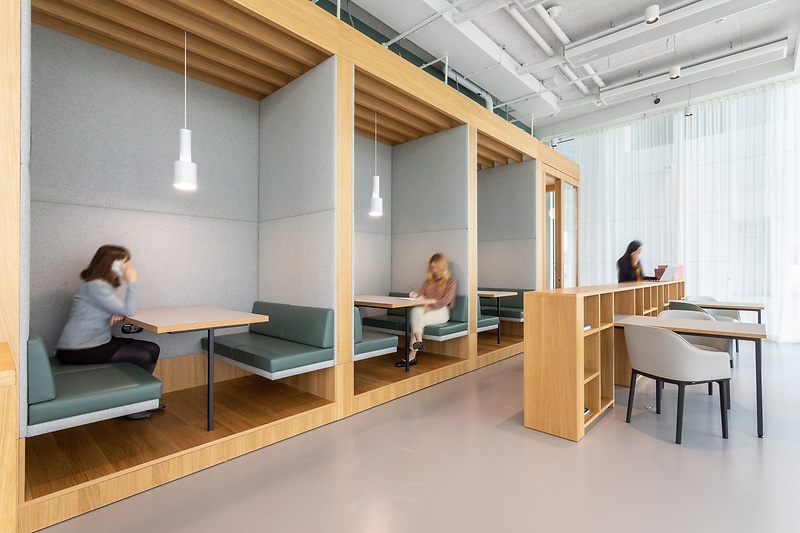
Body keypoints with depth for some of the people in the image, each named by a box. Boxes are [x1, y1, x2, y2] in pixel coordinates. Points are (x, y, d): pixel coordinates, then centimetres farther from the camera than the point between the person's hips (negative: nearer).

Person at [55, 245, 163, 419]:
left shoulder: (106, 284, 10)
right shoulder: (95, 286, -20)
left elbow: (121, 308, 13)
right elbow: (128, 309, -22)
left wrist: (118, 313, -9)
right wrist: (133, 281, -16)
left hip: (98, 342, 9)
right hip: (77, 350, -9)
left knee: (153, 349, 0)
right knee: (143, 356, -17)